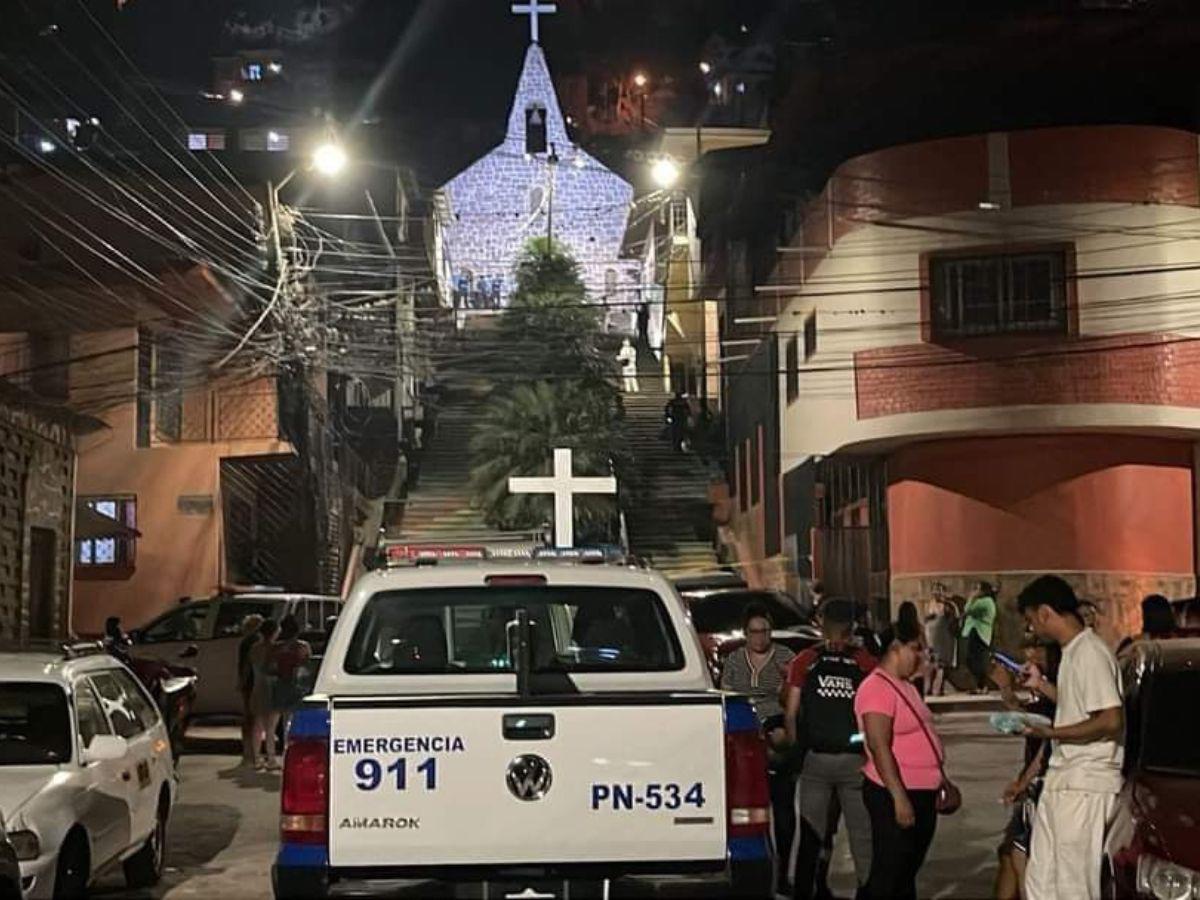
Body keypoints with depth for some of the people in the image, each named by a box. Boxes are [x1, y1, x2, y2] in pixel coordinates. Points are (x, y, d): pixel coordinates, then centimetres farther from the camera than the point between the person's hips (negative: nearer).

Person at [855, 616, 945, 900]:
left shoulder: (905, 685, 15)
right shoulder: (877, 688, -16)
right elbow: (880, 748, -23)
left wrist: (940, 780, 21)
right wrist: (899, 797, -26)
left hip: (922, 792, 10)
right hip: (895, 795, -10)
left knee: (908, 873, 16)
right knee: (887, 876, -6)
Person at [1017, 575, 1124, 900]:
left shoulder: (1090, 654, -16)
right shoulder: (1072, 652, 14)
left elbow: (1111, 721, -23)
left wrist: (1051, 733, -18)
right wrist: (1042, 685, 22)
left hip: (1085, 785, -10)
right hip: (1061, 780, 10)